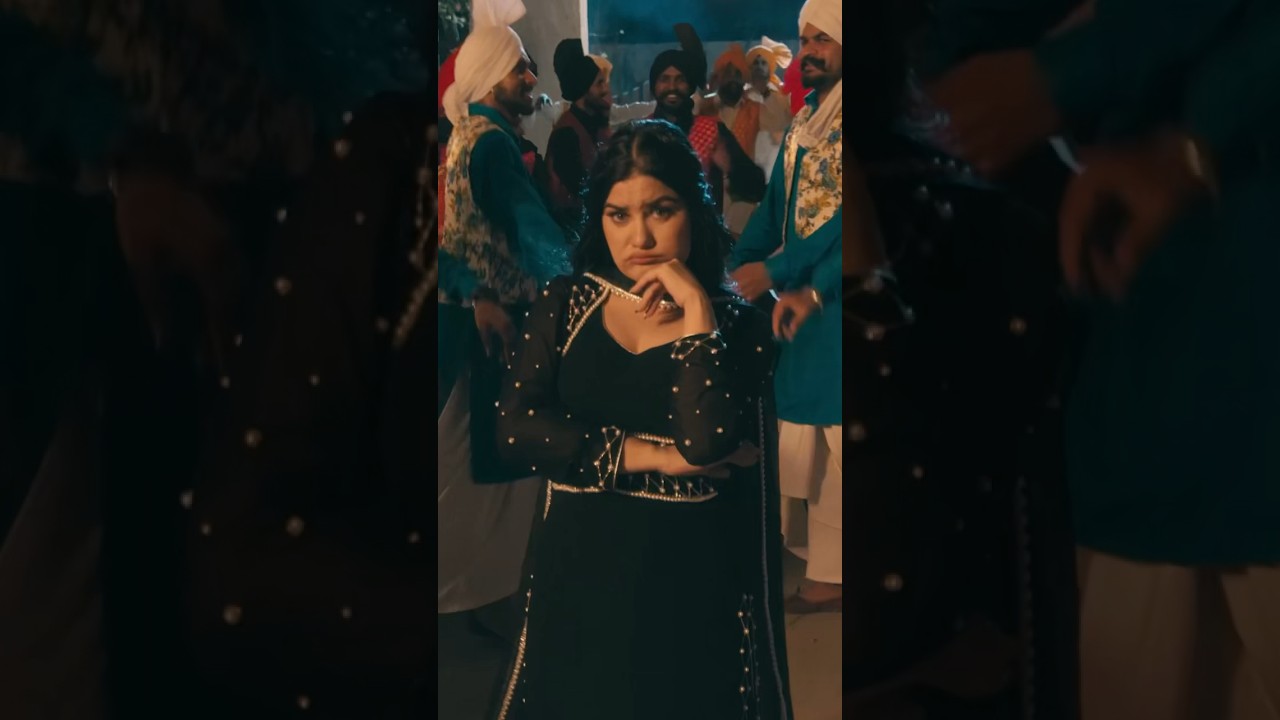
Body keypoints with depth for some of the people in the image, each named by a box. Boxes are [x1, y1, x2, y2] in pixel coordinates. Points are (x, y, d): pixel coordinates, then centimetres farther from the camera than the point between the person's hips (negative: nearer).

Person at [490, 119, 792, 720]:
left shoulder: (734, 324, -3)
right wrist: (650, 455, -14)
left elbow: (707, 443, -20)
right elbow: (515, 430, -8)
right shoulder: (565, 305, 3)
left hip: (690, 578, -2)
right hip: (579, 570, 2)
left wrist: (696, 308, -16)